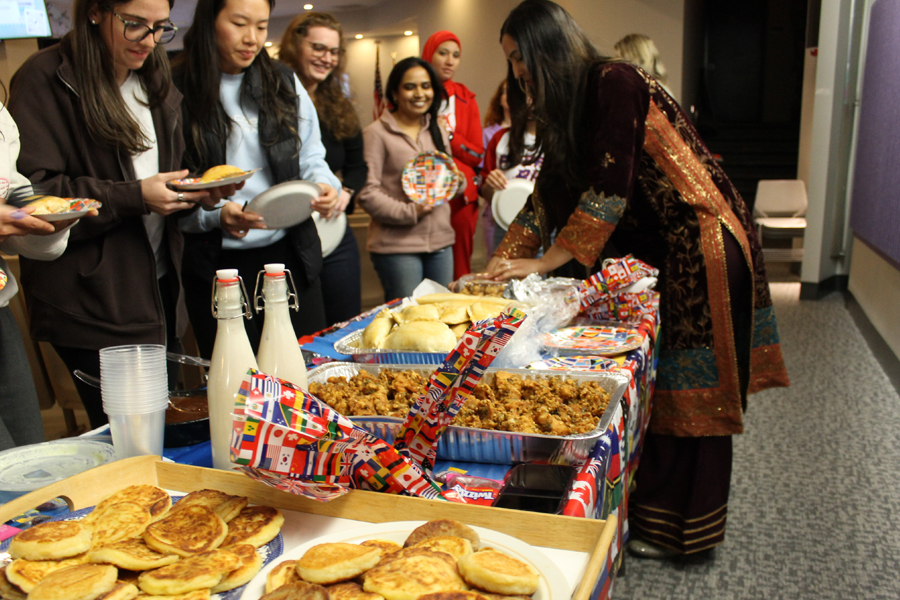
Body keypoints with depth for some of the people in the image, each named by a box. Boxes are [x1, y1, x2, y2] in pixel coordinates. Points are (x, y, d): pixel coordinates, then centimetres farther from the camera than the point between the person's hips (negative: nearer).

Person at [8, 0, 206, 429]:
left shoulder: (154, 80, 15)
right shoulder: (45, 80, -8)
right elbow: (32, 191, -13)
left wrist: (196, 190, -2)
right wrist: (134, 197, -19)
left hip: (160, 285, 7)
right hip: (92, 301, -6)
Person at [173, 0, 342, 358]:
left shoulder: (284, 83, 9)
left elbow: (310, 159, 13)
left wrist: (324, 186, -8)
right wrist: (216, 214, -22)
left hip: (291, 252, 3)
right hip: (216, 264, -3)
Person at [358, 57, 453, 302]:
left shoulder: (438, 131, 15)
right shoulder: (377, 133, -6)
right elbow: (366, 192, -12)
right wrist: (409, 212, -19)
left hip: (440, 241, 6)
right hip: (396, 246, -6)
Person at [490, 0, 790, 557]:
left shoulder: (615, 83, -16)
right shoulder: (571, 107, 12)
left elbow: (609, 190, -21)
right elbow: (549, 194, 13)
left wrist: (544, 262, -16)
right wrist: (500, 265, 9)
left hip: (705, 248, -9)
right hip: (673, 253, 9)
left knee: (693, 392, 1)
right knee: (668, 386, 12)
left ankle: (676, 530, 14)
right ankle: (657, 507, 24)